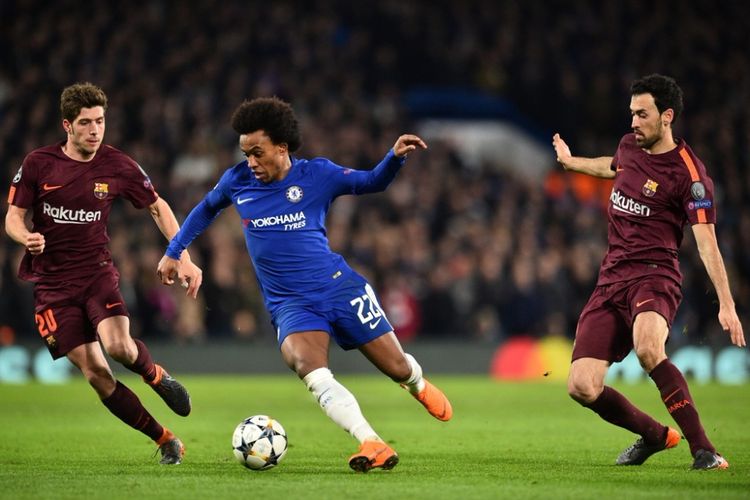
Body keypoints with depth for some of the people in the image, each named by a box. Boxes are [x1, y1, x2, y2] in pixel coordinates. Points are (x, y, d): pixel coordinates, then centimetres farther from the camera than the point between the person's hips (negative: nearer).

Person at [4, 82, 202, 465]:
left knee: (118, 346, -28)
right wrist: (27, 237, -24)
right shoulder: (38, 165, -6)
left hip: (97, 272, 0)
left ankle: (155, 375, 8)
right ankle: (165, 440, 4)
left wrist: (183, 258, -1)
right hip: (52, 283, 0)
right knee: (95, 373, -8)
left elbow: (158, 208, 8)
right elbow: (13, 218, 0)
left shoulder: (117, 167, -3)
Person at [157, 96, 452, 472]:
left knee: (397, 368, 4)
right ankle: (373, 446, -40)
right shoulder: (237, 182, 3)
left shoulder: (316, 174, -3)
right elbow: (206, 209, 23)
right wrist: (173, 251, 24)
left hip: (338, 286, 0)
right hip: (290, 304, 1)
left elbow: (373, 182, 4)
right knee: (309, 369, -32)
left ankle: (419, 386, 44)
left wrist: (396, 157, -16)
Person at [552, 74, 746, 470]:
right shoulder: (629, 146, 11)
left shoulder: (689, 173, -10)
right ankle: (655, 435, 20)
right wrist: (570, 161, 54)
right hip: (611, 280, 7)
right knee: (581, 388, -7)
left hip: (654, 277, -7)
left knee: (647, 348, -40)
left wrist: (726, 305, -24)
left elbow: (706, 243, -15)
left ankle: (702, 449, -31)